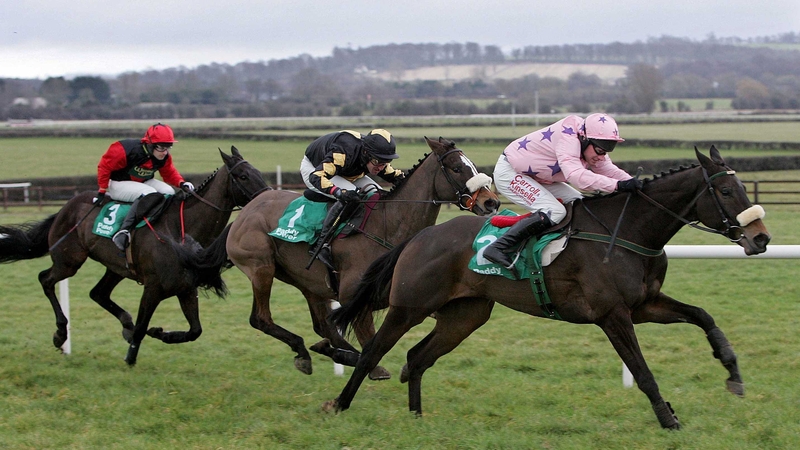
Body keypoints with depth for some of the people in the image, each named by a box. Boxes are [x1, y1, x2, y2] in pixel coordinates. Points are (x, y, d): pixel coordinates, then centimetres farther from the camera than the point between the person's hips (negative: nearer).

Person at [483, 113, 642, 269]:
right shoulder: (568, 139, -32)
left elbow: (610, 171, 3)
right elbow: (576, 176, -45)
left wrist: (634, 184, -16)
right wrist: (618, 185, -49)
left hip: (537, 178, 10)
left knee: (578, 203, 3)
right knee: (554, 212, -25)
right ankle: (498, 248, -26)